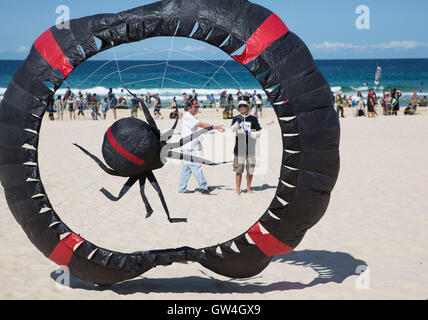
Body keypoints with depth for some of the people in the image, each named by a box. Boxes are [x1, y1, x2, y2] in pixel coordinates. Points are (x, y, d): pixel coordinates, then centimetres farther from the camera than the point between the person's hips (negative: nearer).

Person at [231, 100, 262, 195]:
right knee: (239, 170, -2)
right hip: (239, 147, -1)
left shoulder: (253, 119, 7)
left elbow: (259, 132, 3)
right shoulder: (236, 119, 8)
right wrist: (238, 122, -25)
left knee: (250, 170, 6)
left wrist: (250, 133, -13)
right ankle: (238, 189, 3)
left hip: (251, 148, 1)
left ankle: (248, 188, 18)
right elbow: (232, 130, -9)